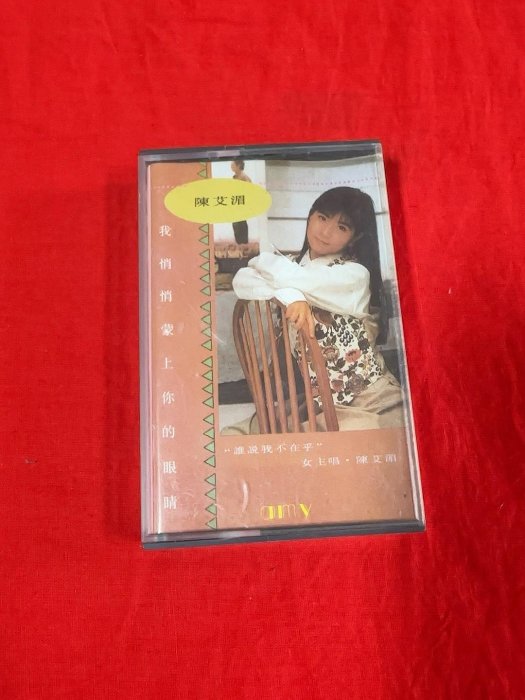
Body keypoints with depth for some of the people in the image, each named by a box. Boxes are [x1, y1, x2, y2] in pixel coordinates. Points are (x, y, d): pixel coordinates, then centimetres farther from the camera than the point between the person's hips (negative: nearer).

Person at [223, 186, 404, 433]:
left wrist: (263, 260, -3)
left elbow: (291, 277, -24)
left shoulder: (356, 275, -11)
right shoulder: (296, 265, 5)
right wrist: (289, 294, -29)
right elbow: (241, 281, -12)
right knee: (230, 438, -3)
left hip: (368, 404, -5)